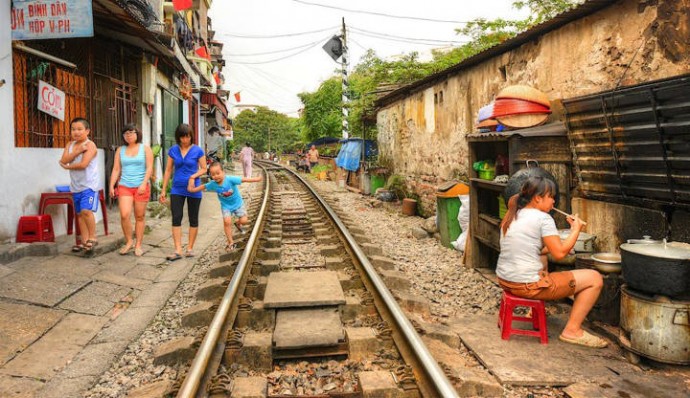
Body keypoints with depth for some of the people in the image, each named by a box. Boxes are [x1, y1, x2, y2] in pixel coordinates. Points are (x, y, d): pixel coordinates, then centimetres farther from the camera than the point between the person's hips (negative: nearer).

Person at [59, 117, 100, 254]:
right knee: (80, 213, 10)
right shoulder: (70, 144, 11)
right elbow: (64, 160, -6)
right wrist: (77, 151, -18)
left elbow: (83, 164, -21)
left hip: (89, 184, -7)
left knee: (86, 210, -19)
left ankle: (92, 238, -5)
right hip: (76, 185, 7)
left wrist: (67, 167, -5)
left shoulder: (90, 145, -10)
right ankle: (84, 241, 17)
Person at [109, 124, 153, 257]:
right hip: (124, 186, 2)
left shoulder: (145, 148, 5)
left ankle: (138, 245, 11)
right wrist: (111, 186, 2)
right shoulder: (120, 150, 13)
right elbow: (116, 169, 11)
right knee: (124, 215, -13)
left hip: (141, 187, -2)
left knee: (139, 217, 2)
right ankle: (129, 242, 5)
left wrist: (144, 183, -15)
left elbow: (149, 168, -3)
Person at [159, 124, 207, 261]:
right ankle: (178, 250, -2)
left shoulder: (198, 151, -5)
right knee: (176, 218, -4)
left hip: (193, 190, -2)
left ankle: (190, 248, 19)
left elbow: (204, 169, 1)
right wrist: (163, 190, 7)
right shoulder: (173, 150, 2)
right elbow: (168, 171, 7)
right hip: (177, 189, 2)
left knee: (193, 219, 7)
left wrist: (194, 175, -20)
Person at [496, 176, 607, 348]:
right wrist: (576, 229, -2)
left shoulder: (512, 216, 10)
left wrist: (549, 246, 16)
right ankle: (572, 330, 5)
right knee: (595, 278, 1)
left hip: (504, 280, 9)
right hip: (528, 285, -9)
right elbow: (559, 254, -14)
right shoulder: (543, 218, -12)